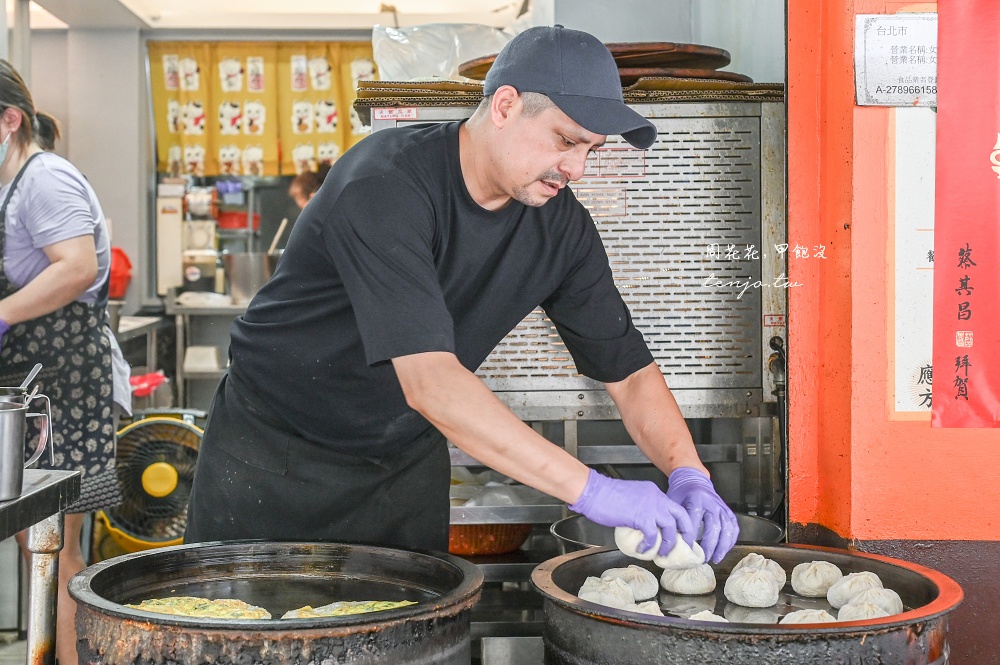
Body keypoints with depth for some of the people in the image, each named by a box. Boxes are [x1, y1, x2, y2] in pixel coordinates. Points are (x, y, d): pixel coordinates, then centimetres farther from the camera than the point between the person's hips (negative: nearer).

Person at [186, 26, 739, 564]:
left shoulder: (561, 225, -9)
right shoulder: (385, 187, -31)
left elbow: (628, 369, -4)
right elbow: (430, 383, -40)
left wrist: (688, 474, -23)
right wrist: (590, 490, -43)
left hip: (408, 462, 5)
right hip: (273, 452, -5)